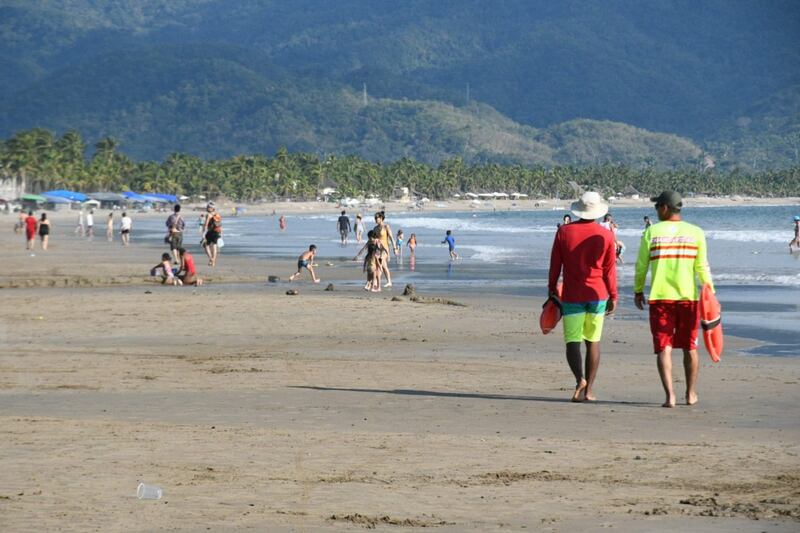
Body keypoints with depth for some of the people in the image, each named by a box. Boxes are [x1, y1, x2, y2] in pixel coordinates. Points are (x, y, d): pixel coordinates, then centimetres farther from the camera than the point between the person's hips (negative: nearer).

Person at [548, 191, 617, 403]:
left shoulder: (564, 232, -3)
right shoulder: (606, 236, -3)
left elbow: (555, 264, 0)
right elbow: (609, 270, 0)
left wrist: (552, 289, 10)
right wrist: (613, 296, 8)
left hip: (572, 296, -1)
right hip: (597, 295, 1)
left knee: (572, 342, 0)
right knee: (593, 342, 12)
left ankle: (580, 379, -25)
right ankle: (589, 389, 10)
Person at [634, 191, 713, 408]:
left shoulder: (652, 232, -3)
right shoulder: (695, 233, 0)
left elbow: (641, 266, 1)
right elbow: (702, 268, 0)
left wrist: (638, 292, 14)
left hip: (660, 297, -2)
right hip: (688, 296, 2)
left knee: (664, 348, 1)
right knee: (689, 347, 15)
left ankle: (670, 395, -11)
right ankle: (691, 394, 22)